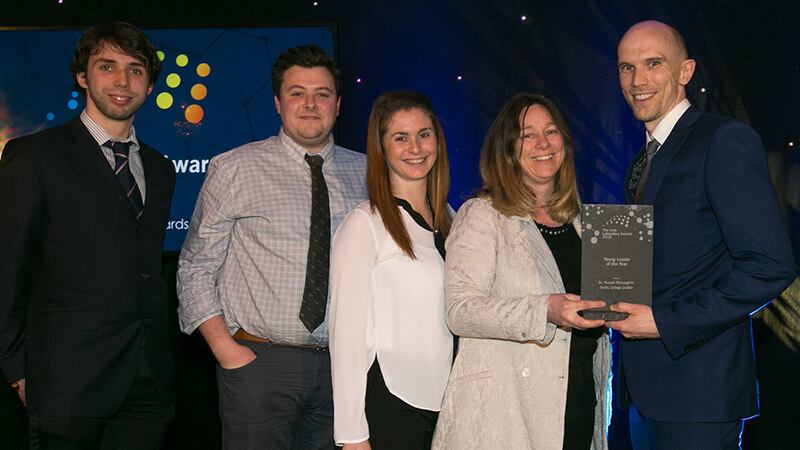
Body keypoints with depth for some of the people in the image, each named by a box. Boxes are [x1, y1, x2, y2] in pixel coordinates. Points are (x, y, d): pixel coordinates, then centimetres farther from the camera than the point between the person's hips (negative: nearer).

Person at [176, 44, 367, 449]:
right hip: (258, 361, -2)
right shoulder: (234, 170, -1)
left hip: (342, 365, 3)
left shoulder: (365, 173, 7)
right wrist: (226, 350, -9)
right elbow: (195, 269, 1)